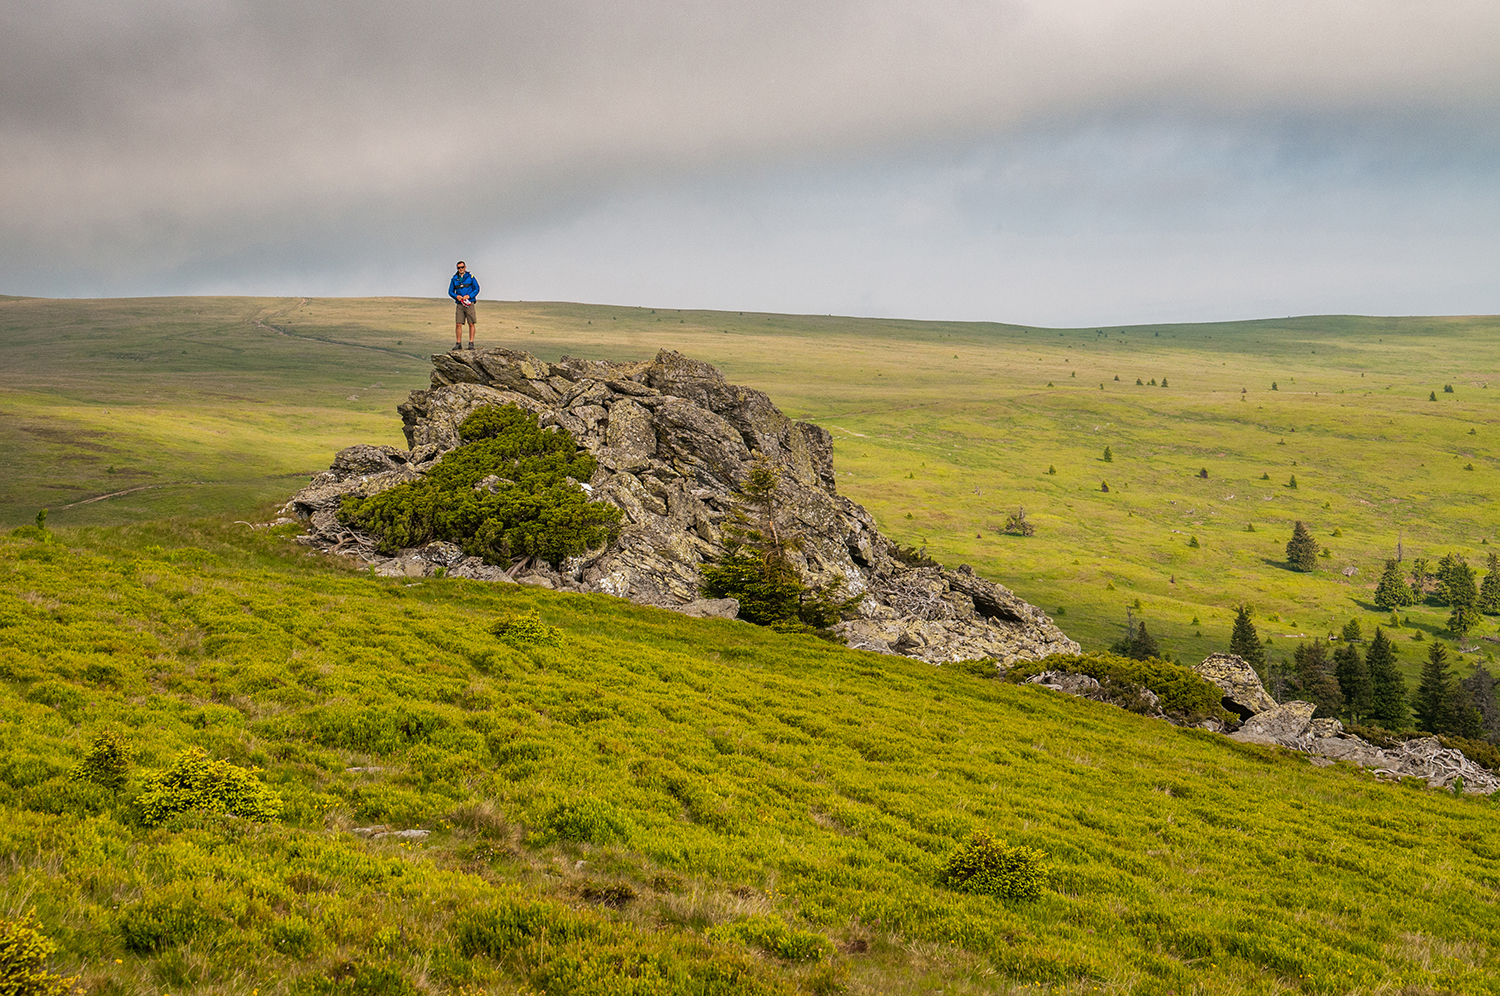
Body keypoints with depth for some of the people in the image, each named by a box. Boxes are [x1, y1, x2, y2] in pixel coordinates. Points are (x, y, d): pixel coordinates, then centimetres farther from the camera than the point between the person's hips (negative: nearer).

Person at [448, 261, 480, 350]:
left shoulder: (470, 277, 2)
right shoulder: (454, 279, 9)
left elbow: (477, 289, 0)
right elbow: (450, 291, 12)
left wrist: (469, 296, -14)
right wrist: (456, 296, -9)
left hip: (469, 304, -2)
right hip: (460, 305, 2)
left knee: (471, 324, -3)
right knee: (458, 324, -3)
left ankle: (471, 343, 1)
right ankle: (458, 344, 2)